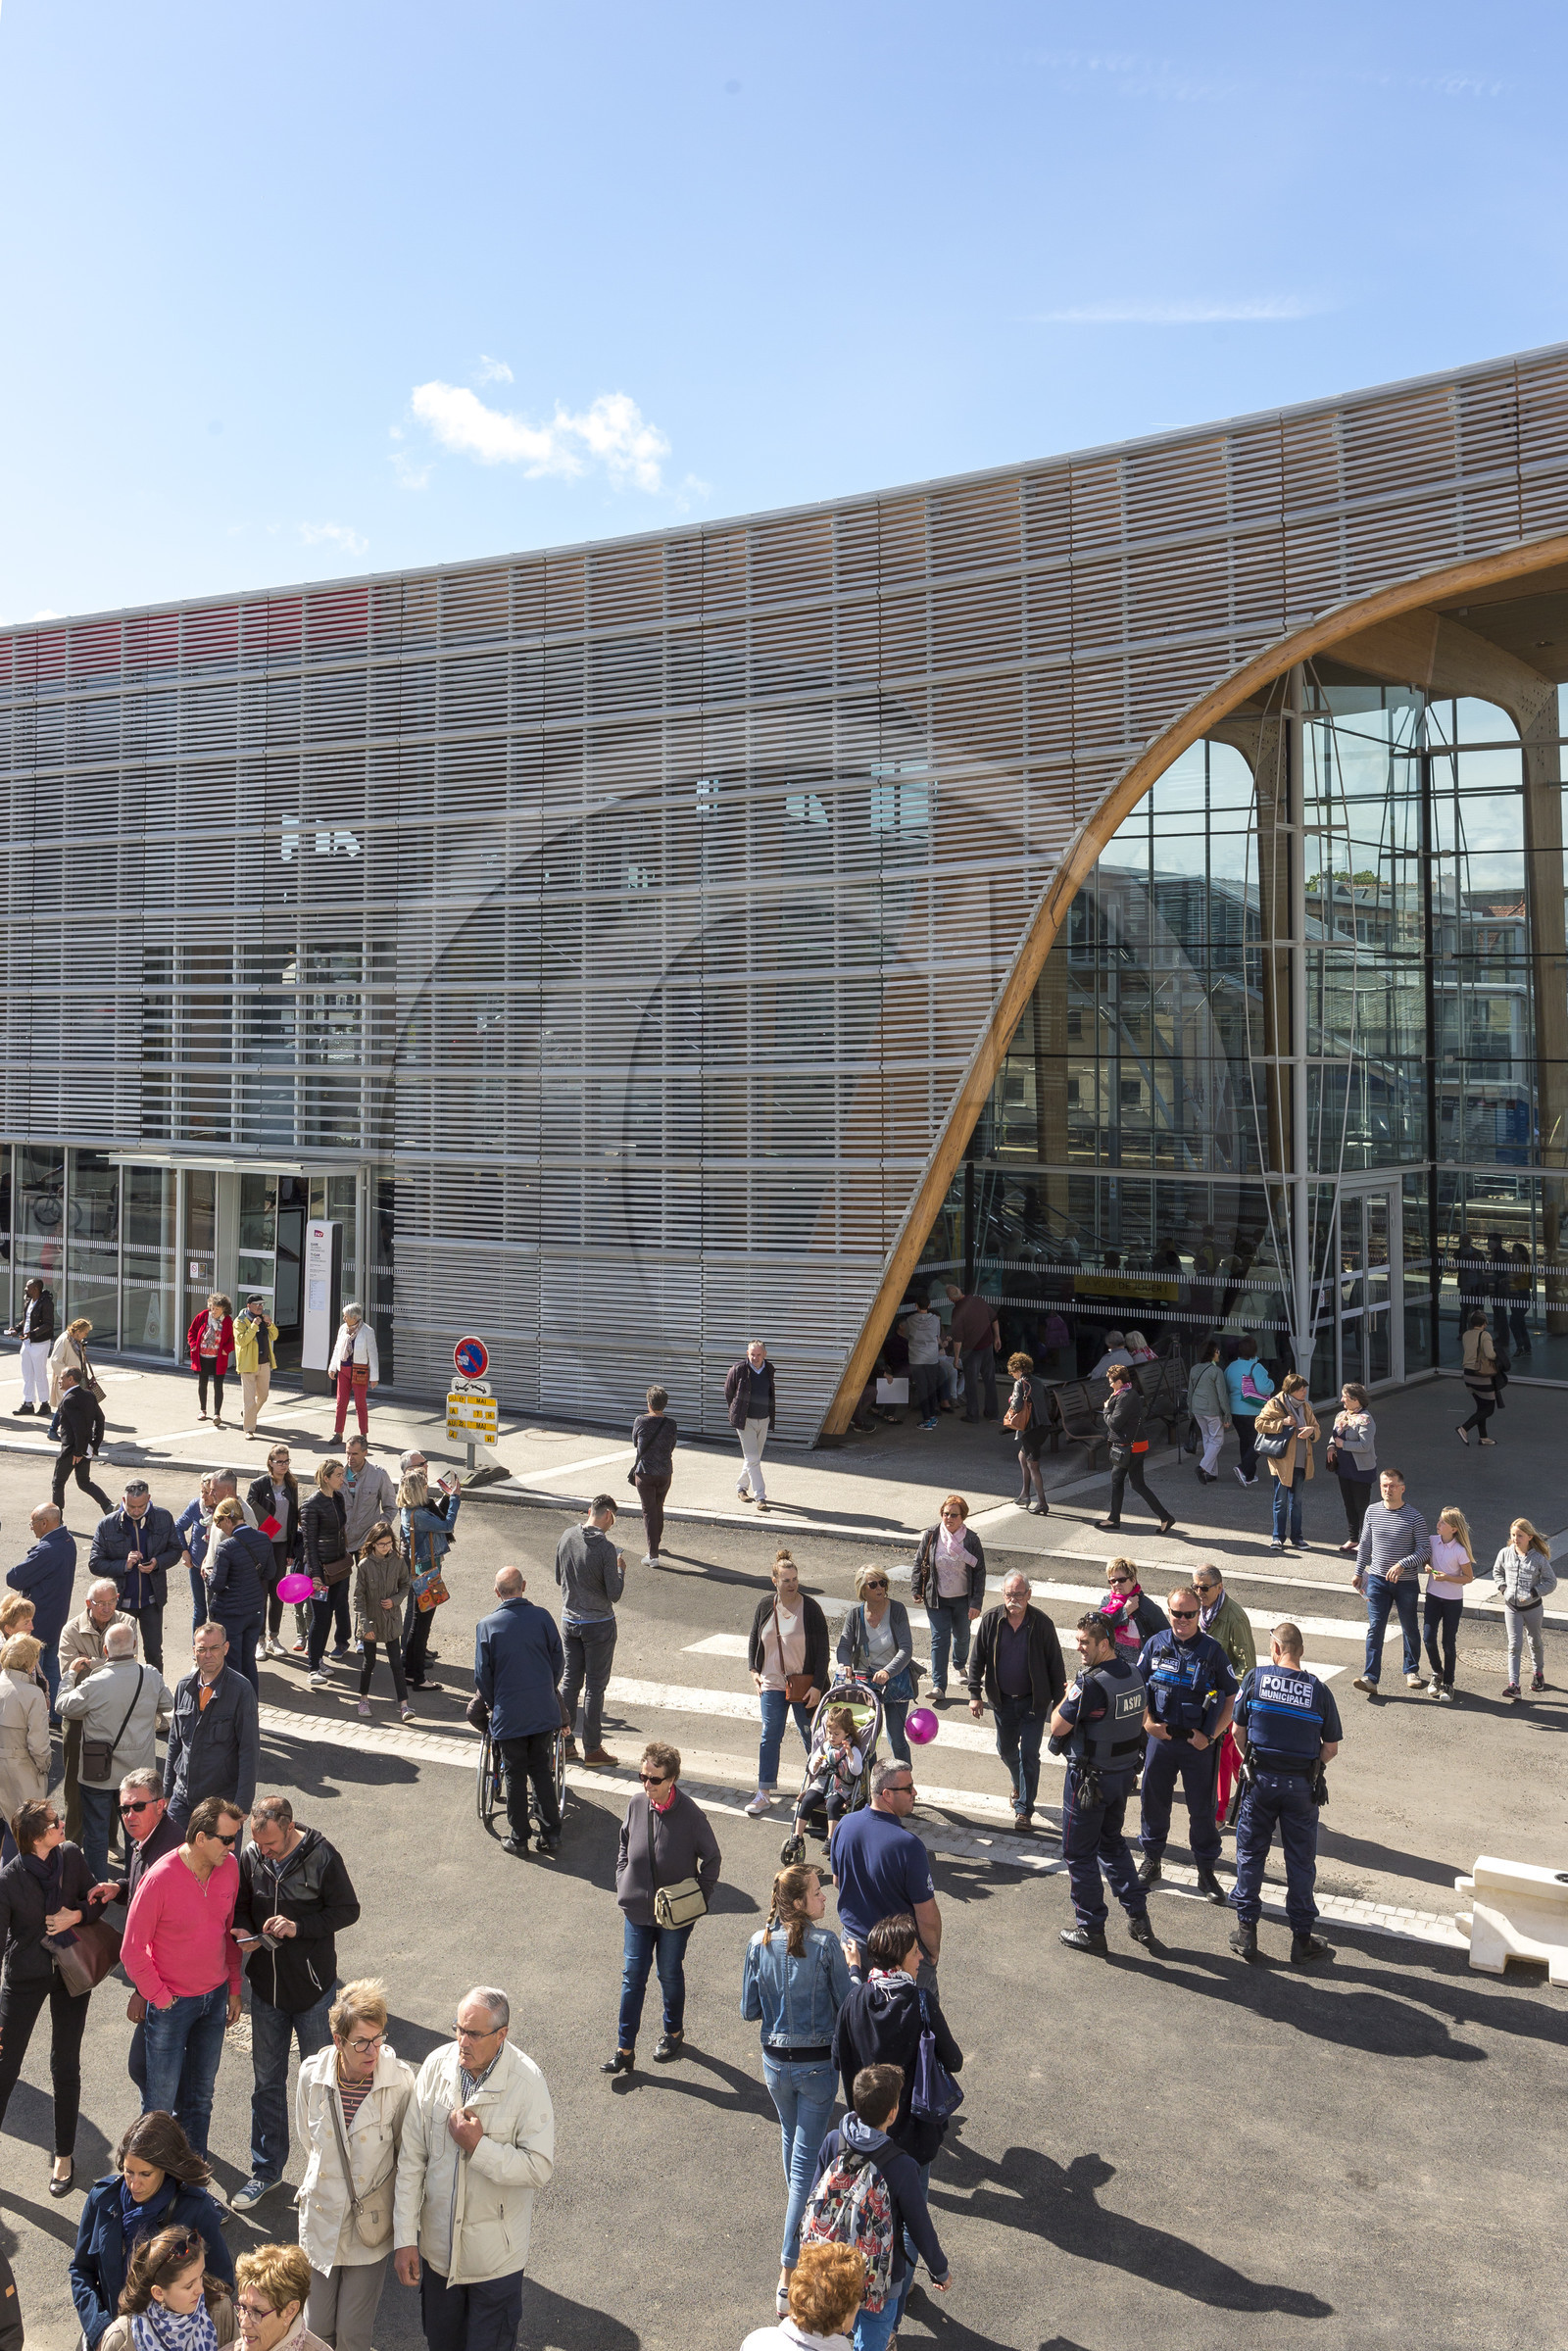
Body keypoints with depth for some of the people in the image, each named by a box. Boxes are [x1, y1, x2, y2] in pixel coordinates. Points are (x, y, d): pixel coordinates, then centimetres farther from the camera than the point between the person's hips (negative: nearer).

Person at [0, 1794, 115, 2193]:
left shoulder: (71, 1856, -12)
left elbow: (98, 1898, 3)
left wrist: (76, 1915, -18)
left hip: (71, 1972, 2)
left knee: (65, 2067, 11)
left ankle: (64, 2156, 28)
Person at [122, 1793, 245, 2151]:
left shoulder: (229, 1867, -8)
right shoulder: (160, 1879, -24)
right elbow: (132, 1950, -14)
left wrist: (234, 1989, 8)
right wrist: (160, 1999, -11)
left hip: (215, 1997, 5)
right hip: (171, 2004, -5)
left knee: (200, 2095, 18)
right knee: (161, 2100, 8)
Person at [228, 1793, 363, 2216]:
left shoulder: (322, 1858, -19)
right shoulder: (251, 1857, -7)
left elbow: (348, 1910, -13)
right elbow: (240, 1907, 7)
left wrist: (299, 1925, -25)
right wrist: (244, 1933, -14)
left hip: (313, 1990, -4)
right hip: (266, 1988, 4)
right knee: (267, 2080, 16)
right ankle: (266, 2169, 32)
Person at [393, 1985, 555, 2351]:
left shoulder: (526, 2082, -22)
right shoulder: (436, 2065, -12)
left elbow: (540, 2168, -20)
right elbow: (411, 2158, -5)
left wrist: (478, 2146, -27)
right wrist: (405, 2238, -5)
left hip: (495, 2255, -3)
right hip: (437, 2244, 4)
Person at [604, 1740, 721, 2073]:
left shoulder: (691, 1815, -20)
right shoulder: (636, 1806, -8)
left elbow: (712, 1858, -7)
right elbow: (624, 1848, 10)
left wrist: (699, 1898, -8)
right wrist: (623, 1886, 3)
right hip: (636, 1909, 3)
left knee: (670, 1974, 14)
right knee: (632, 1977, 7)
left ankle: (673, 2032, 38)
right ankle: (624, 2049, 17)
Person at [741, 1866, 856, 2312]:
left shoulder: (759, 1944, -9)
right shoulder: (825, 1943, -21)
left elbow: (749, 2011, -1)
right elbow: (846, 2006, -11)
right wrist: (852, 1967, 5)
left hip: (775, 2061, 4)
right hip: (818, 2062, -4)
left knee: (793, 2139, 30)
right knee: (805, 2161, 4)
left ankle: (802, 2217, 52)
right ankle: (789, 2271, 2)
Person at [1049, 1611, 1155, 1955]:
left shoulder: (1092, 1684, -28)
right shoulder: (1132, 1670, -2)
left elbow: (1057, 1727, -19)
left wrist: (1069, 1695, -4)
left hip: (1090, 1778, -8)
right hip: (1125, 1772, 8)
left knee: (1079, 1853, 8)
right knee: (1112, 1842, 25)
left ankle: (1091, 1930, 17)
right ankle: (1138, 1917, 26)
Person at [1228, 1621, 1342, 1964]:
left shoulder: (1256, 1677, -8)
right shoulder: (1319, 1690, -7)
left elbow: (1239, 1729, 0)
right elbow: (1330, 1749, -3)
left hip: (1260, 1780, 0)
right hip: (1301, 1785, 0)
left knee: (1250, 1854, 12)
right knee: (1300, 1861, 11)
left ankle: (1246, 1931, 15)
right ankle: (1302, 1938, 18)